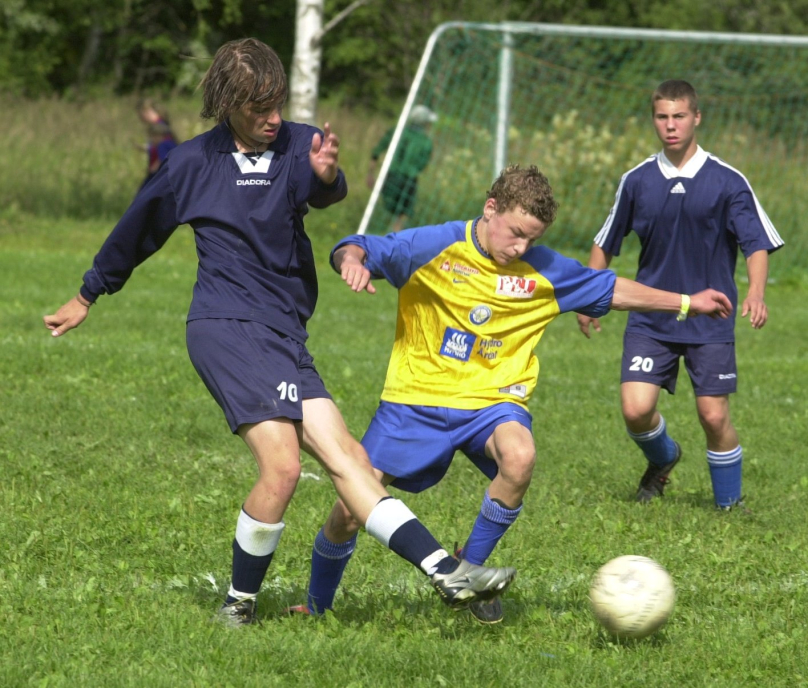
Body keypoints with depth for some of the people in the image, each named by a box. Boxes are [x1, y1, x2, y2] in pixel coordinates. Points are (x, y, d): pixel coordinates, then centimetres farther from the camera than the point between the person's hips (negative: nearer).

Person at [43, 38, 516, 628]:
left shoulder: (298, 145, 5)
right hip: (227, 328, -4)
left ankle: (448, 573, -11)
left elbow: (323, 191, -18)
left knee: (348, 456, -3)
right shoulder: (193, 163, 2)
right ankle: (239, 605, -6)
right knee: (283, 466, -19)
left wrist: (326, 176, -42)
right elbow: (137, 232, 17)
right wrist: (87, 297, 27)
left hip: (283, 335, 4)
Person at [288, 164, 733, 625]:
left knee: (519, 457, -34)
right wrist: (352, 260, -36)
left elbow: (610, 290, 13)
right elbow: (359, 249, -12)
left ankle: (470, 569, -11)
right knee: (350, 512, -7)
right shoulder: (435, 247, -10)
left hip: (492, 399, 1)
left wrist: (685, 303, 15)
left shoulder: (543, 271, 0)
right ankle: (317, 607, 23)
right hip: (417, 397, -1)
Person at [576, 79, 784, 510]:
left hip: (710, 321, -2)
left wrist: (755, 292, -25)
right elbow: (605, 244, 15)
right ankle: (662, 459, 23)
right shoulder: (637, 182, 3)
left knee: (714, 416, -4)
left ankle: (729, 502, 17)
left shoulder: (727, 182, -5)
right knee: (635, 409, -11)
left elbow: (757, 244, -8)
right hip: (650, 320, 2)